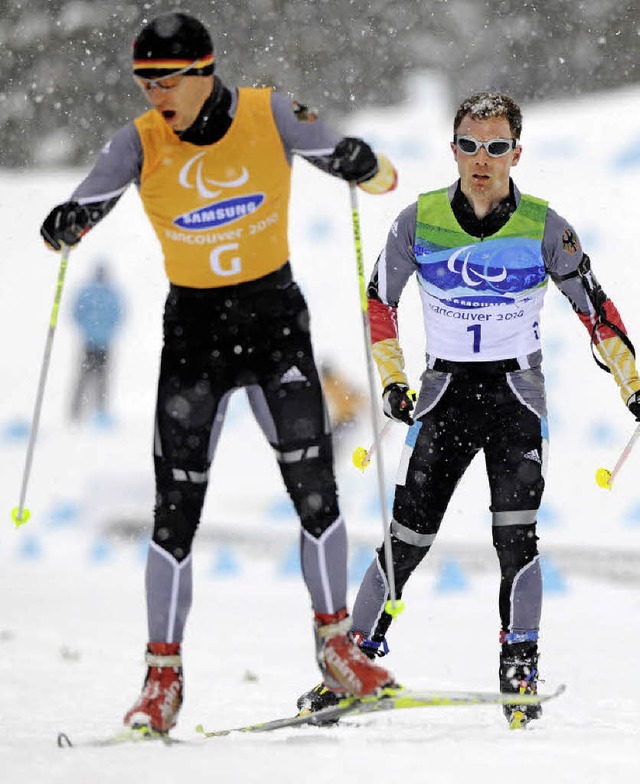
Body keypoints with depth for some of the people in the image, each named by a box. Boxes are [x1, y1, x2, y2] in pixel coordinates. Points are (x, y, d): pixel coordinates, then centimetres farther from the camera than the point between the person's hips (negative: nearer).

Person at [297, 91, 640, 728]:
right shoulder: (419, 221, -5)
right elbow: (380, 300, 8)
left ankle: (519, 673, -8)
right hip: (444, 391, 1)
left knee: (514, 534, -15)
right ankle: (358, 655, 9)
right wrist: (393, 381, 1)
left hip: (517, 394, -1)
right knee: (407, 540, -3)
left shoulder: (542, 227, -7)